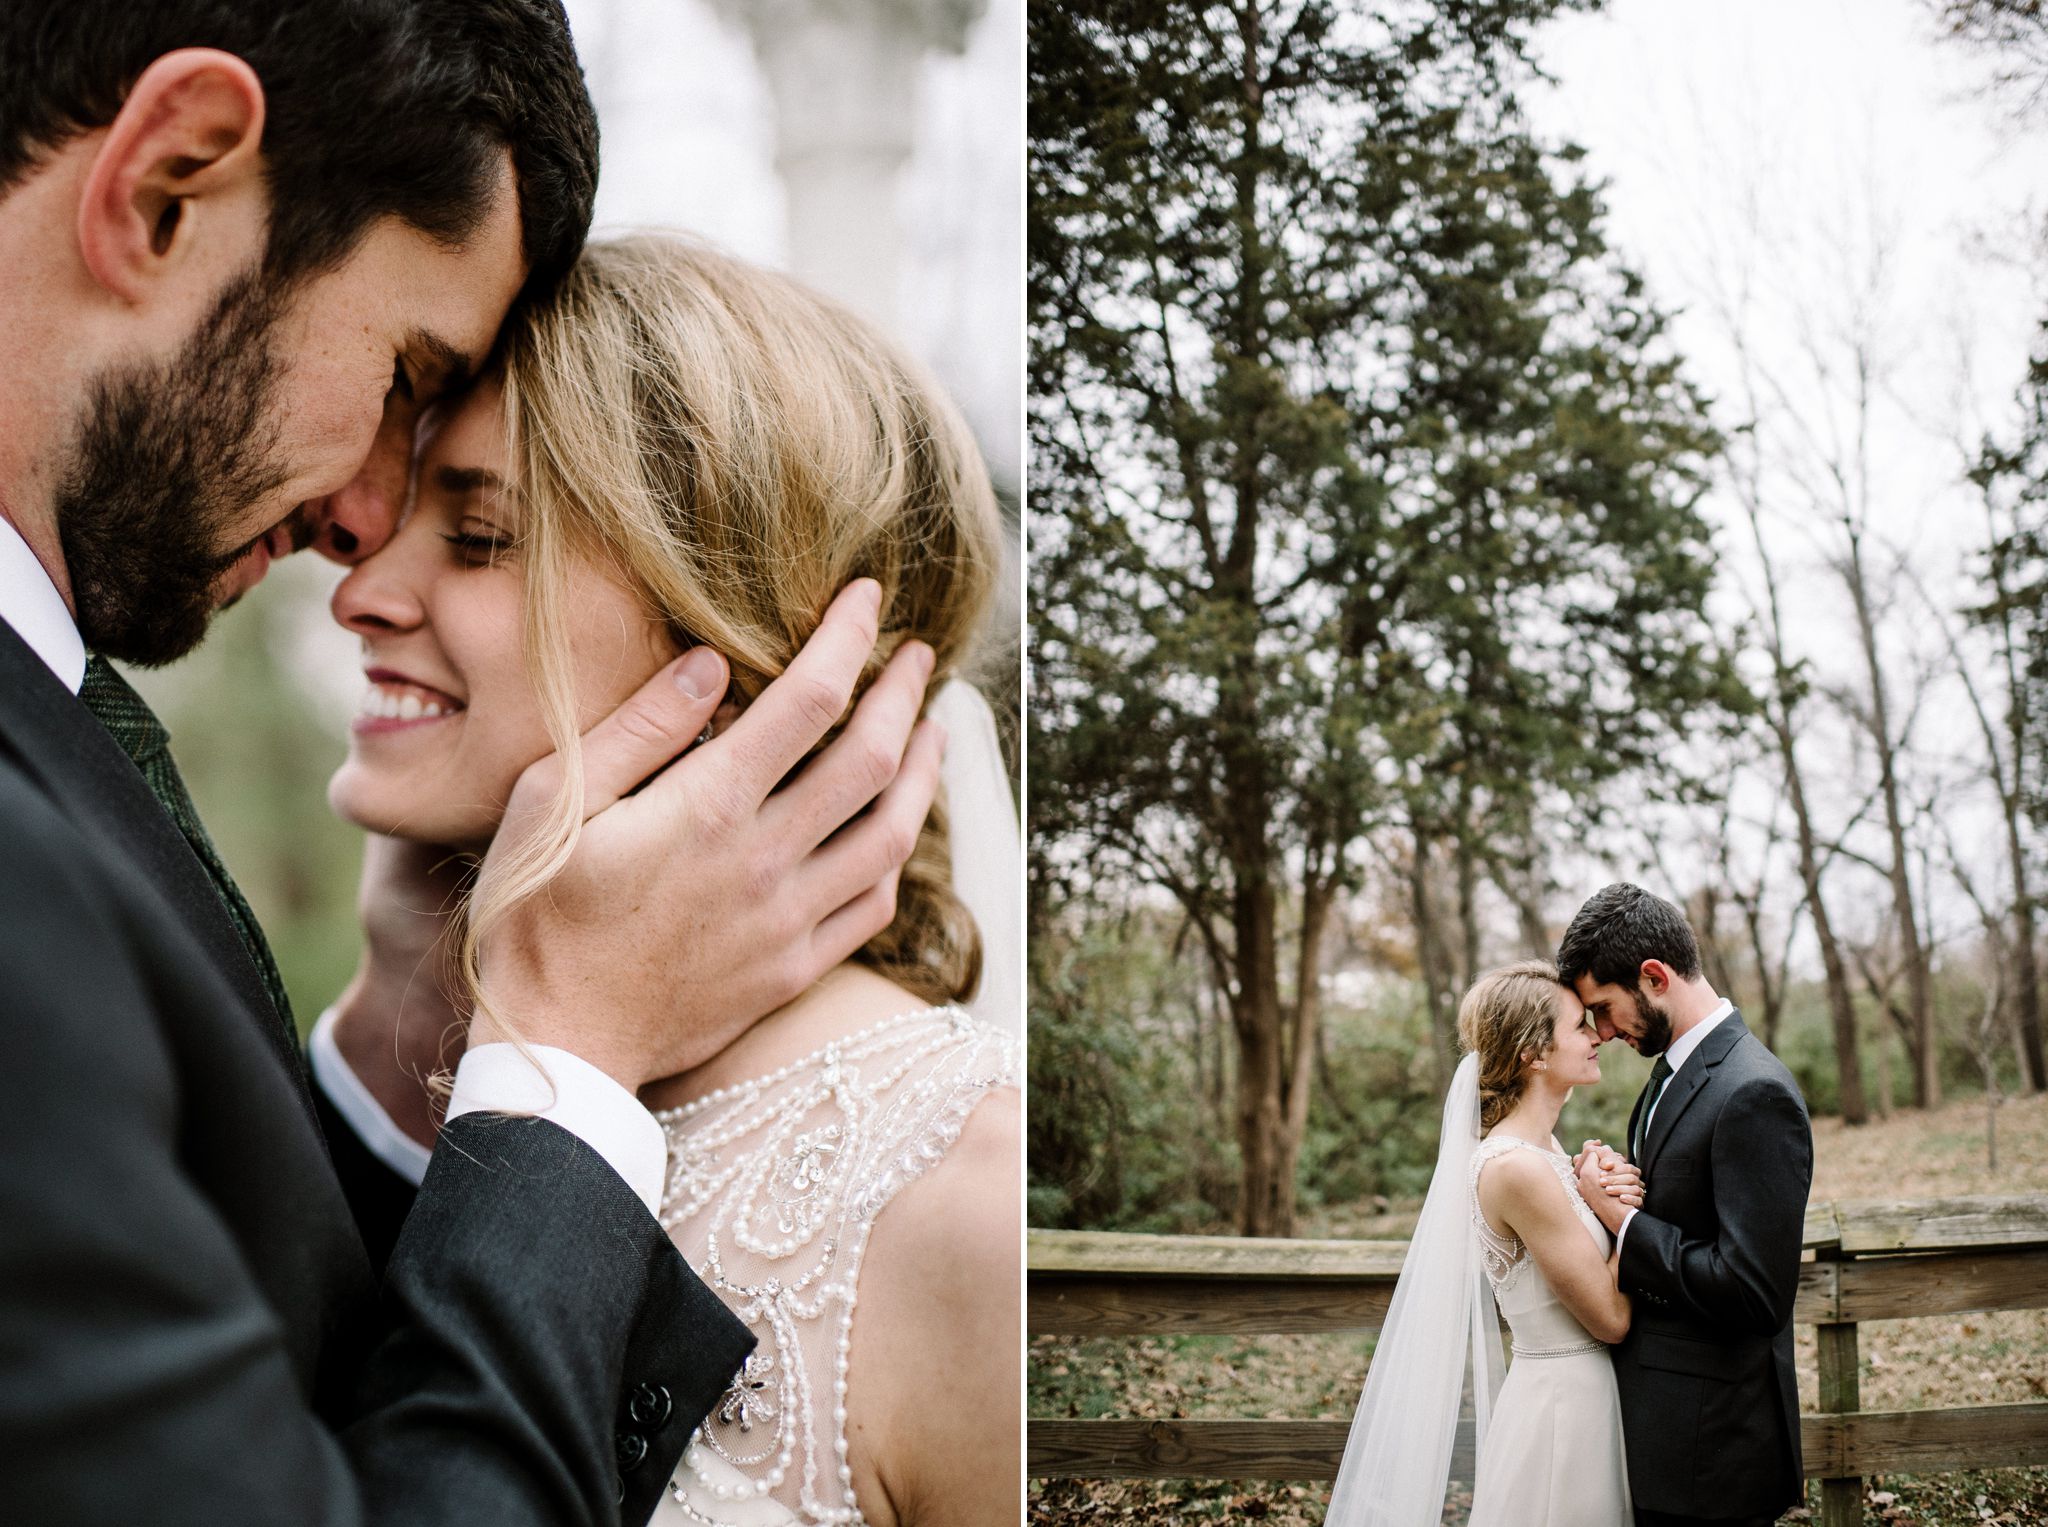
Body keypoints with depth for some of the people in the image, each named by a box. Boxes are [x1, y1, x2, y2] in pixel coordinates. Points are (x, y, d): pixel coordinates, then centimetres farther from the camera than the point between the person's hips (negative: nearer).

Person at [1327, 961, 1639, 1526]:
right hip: (1560, 1410, -9)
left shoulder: (1542, 1149, 6)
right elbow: (1611, 1318, -18)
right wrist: (1624, 1206, -7)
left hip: (1576, 1399, 9)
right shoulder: (1517, 1168, -22)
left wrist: (1610, 1197, -7)